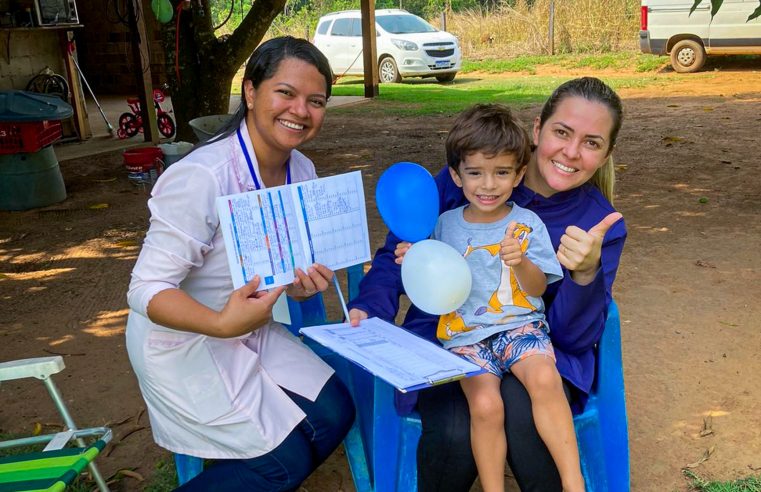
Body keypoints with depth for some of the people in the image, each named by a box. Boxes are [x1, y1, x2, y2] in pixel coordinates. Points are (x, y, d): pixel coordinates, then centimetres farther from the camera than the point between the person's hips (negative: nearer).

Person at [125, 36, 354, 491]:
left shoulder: (302, 170, -5)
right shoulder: (201, 177, -28)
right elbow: (147, 291, -26)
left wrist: (302, 283, -16)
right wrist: (221, 324, -41)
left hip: (250, 328, 7)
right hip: (183, 341, -7)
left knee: (335, 414, 1)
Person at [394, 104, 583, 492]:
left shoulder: (527, 224, 3)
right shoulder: (446, 224, 9)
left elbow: (538, 289, -1)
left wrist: (519, 262, -21)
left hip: (520, 324, -1)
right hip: (465, 334, 1)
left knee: (544, 378, -32)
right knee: (486, 405, -26)